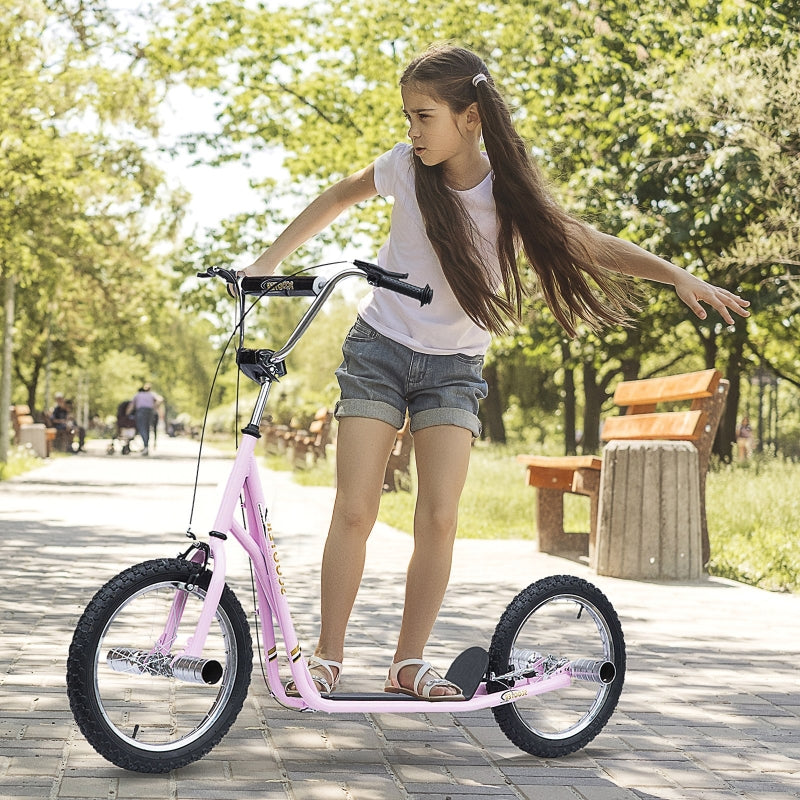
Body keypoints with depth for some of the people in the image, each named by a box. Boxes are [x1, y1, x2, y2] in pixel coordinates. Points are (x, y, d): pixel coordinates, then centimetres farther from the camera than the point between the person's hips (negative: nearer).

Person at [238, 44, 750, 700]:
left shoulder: (511, 195, -12)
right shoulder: (406, 168, -10)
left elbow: (590, 246, -8)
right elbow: (338, 198, 8)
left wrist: (682, 278, -19)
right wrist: (267, 263, 6)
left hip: (453, 367, 0)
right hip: (380, 349, 0)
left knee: (439, 520, -9)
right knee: (354, 511, -6)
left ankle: (409, 664, 5)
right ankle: (328, 658, 6)